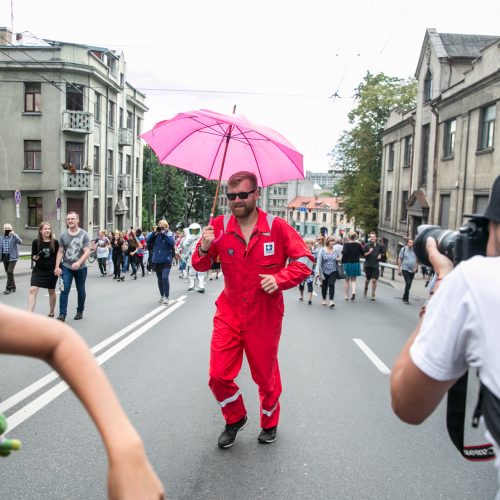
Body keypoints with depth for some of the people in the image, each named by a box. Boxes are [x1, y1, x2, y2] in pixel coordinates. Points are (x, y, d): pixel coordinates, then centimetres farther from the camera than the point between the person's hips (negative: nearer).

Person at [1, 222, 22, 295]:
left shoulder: (14, 236, -3)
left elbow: (20, 242, -20)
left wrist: (14, 235, -30)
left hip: (12, 257, -5)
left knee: (10, 272, -14)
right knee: (8, 273, 11)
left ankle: (8, 288, -9)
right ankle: (13, 287, 23)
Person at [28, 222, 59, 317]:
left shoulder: (55, 242, -4)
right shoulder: (36, 242, -4)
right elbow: (32, 256, 4)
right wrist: (34, 258, -18)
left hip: (51, 271, 0)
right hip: (38, 270, 0)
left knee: (51, 292, 14)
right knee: (33, 290, -14)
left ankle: (51, 313, 32)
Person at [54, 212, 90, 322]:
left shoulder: (84, 235, -8)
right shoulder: (63, 235, 0)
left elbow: (87, 252, -14)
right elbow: (60, 252, 3)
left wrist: (79, 262, -29)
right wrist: (57, 266, -6)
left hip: (80, 268, -1)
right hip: (66, 267, 1)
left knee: (81, 291, 13)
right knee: (64, 290, -10)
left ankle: (80, 311, 30)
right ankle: (62, 314, -7)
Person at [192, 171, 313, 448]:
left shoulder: (277, 227, -8)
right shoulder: (219, 226, -3)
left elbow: (304, 260, -5)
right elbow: (201, 266, 3)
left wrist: (280, 279, -20)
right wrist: (204, 249, -19)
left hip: (265, 316, -1)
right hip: (229, 313, 2)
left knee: (266, 376, 13)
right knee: (219, 375, 0)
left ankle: (270, 423, 41)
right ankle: (235, 419, 30)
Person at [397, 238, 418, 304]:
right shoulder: (403, 249, -5)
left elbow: (417, 260, 12)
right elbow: (399, 259, -1)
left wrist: (416, 268, 0)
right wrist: (399, 269, -4)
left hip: (412, 270, 4)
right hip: (405, 269, -4)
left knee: (409, 285, 10)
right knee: (408, 284, -15)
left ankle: (405, 298, 23)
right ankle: (406, 299, -6)